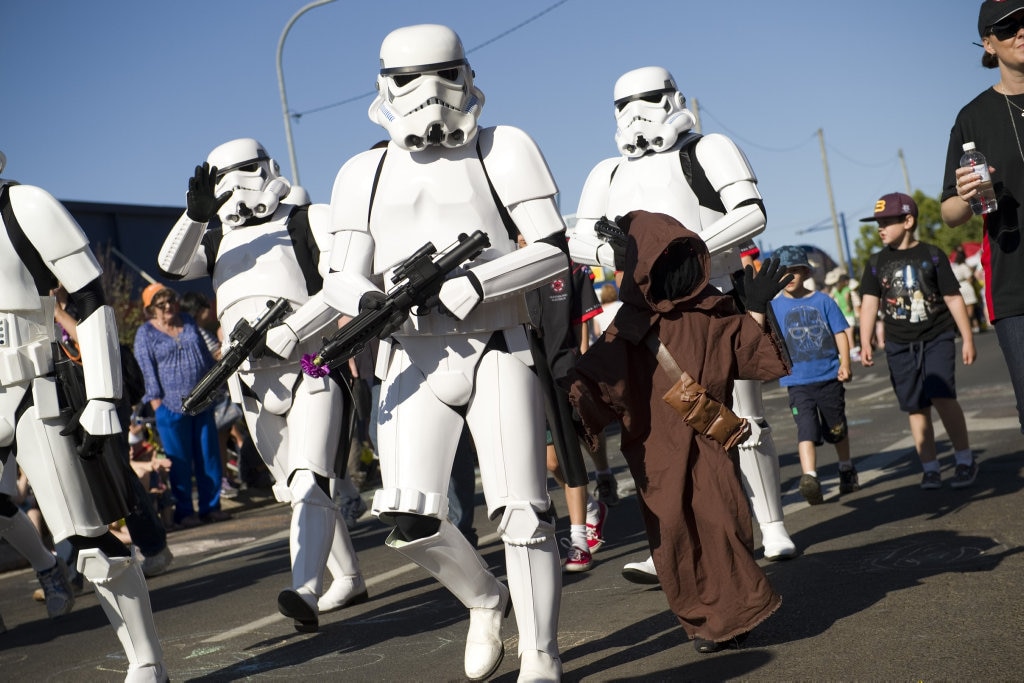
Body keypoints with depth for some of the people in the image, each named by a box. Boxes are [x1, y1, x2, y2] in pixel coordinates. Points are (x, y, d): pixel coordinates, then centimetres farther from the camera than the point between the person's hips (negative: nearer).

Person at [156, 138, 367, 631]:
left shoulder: (307, 220, 3)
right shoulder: (218, 239, 18)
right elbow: (172, 268, 2)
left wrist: (288, 333, -17)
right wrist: (196, 216, -14)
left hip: (310, 370, -6)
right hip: (254, 382, 6)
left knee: (309, 484, -20)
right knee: (295, 491, 13)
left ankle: (305, 595, -29)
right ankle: (349, 580, 27)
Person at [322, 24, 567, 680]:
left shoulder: (501, 150, 2)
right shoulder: (367, 173, 10)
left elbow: (554, 251, -5)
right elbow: (346, 278, 9)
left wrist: (471, 286, -18)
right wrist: (368, 299, -16)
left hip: (496, 351, -2)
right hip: (415, 361, 3)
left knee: (520, 510, -6)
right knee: (409, 519, -8)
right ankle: (485, 598, 23)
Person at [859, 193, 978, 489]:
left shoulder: (932, 255, 0)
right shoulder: (877, 262, 6)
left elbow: (953, 298, 2)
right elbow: (869, 303, 2)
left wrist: (968, 339, 2)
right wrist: (865, 344, -8)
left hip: (937, 338, -3)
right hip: (899, 346, 3)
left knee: (941, 396, -17)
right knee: (916, 408, 3)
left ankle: (965, 459, -1)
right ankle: (930, 468, 12)